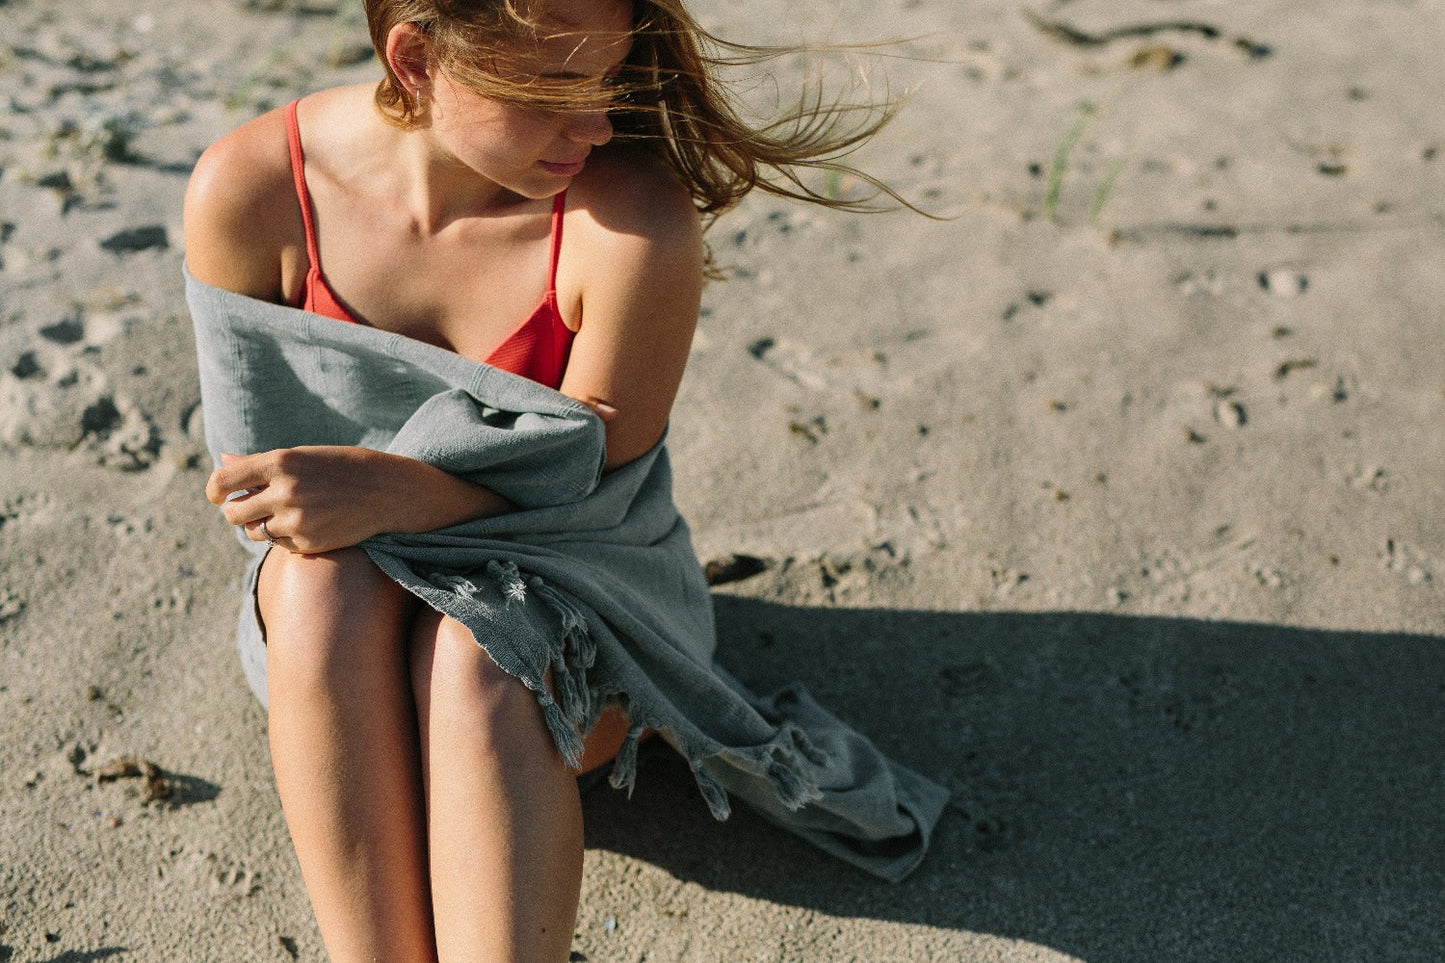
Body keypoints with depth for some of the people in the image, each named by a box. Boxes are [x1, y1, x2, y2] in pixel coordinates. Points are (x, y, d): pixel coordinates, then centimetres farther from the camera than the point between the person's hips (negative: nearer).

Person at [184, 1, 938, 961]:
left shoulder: (633, 222, -24)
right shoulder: (250, 190, -15)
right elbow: (251, 455, -1)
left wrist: (406, 492, -32)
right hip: (338, 625, 2)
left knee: (473, 652, -35)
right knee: (324, 577, -32)